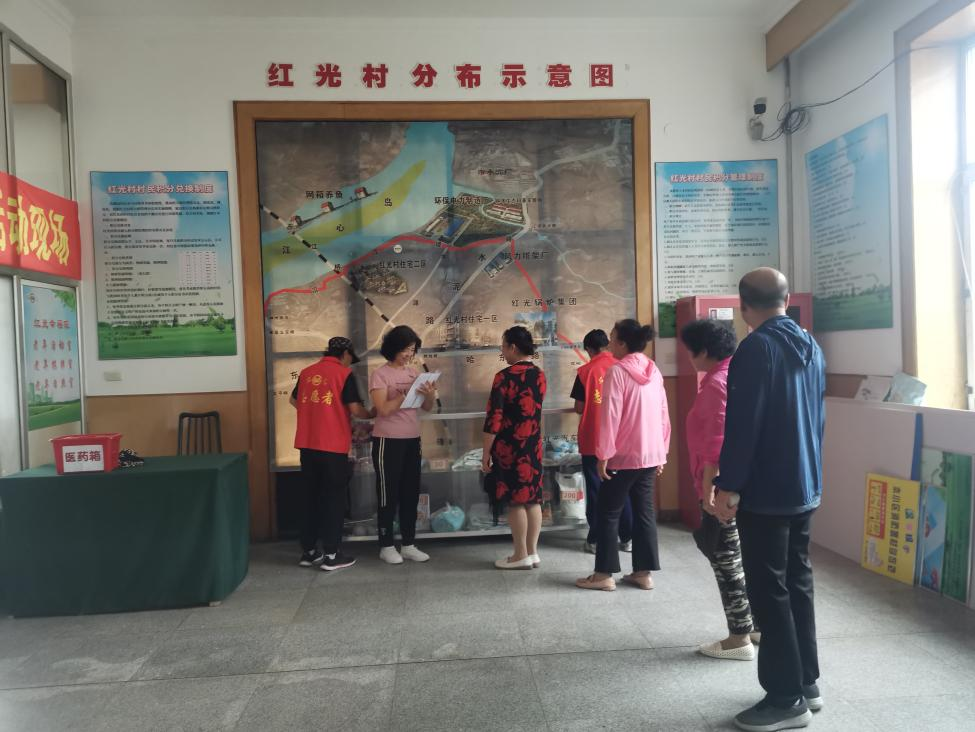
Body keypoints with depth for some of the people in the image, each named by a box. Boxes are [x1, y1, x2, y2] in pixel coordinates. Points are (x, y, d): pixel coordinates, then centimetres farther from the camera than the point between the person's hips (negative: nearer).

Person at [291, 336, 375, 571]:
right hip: (333, 446, -5)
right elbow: (355, 409, -11)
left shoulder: (306, 372, 11)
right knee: (334, 498, 3)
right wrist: (372, 414, 7)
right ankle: (331, 555, 6)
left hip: (307, 444, 6)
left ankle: (308, 551, 20)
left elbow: (294, 400, 24)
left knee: (311, 496, 14)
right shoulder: (344, 374, -6)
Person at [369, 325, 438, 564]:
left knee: (411, 493, 10)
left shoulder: (414, 373, 9)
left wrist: (430, 394, -13)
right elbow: (384, 409, -18)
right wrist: (407, 392, -23)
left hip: (412, 440, 6)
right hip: (388, 441, -6)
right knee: (388, 494, 3)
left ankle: (409, 545, 20)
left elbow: (427, 408, 8)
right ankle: (386, 546, 14)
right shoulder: (380, 374, -8)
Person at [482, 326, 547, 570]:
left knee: (515, 501, 1)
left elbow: (494, 418, -15)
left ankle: (521, 555, 7)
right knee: (532, 499, 10)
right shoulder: (540, 375, 7)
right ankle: (532, 552, 18)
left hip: (510, 447, -7)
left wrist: (486, 452, -10)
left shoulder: (505, 376, -15)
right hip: (534, 445, 7)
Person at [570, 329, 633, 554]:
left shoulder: (586, 371, -7)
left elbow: (579, 408, -6)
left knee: (596, 490, 6)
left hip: (593, 440, -2)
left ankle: (595, 540, 10)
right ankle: (627, 537, 17)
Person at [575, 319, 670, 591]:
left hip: (623, 456, -7)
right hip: (650, 455, 7)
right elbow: (663, 414, 10)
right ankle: (644, 572, 16)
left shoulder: (617, 371, -14)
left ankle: (604, 574, 9)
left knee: (608, 513, 4)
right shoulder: (654, 371, 8)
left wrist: (603, 454, -12)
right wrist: (662, 452, 17)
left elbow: (610, 416, -17)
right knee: (644, 511, 11)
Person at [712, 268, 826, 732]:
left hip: (765, 492, -9)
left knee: (768, 592, 0)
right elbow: (816, 416, 17)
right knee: (798, 582, 16)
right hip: (805, 487, 9)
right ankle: (807, 682, 27)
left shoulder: (756, 348, -16)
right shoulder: (811, 347, 10)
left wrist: (728, 485, -17)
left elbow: (742, 424, -21)